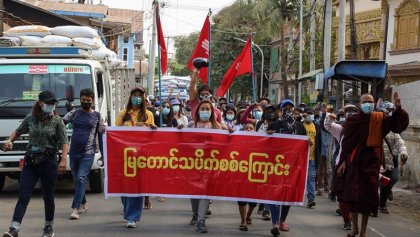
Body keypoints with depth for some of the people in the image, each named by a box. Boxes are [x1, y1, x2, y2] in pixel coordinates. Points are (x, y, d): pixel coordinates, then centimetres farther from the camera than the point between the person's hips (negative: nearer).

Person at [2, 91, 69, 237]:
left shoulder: (57, 121, -2)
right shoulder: (30, 119, 6)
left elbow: (64, 142, -8)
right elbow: (18, 132, 21)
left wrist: (63, 160, -22)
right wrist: (9, 141, 1)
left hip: (49, 162, -2)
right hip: (30, 162, 2)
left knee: (48, 197, 8)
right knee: (23, 197, -5)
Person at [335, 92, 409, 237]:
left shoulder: (380, 119, 1)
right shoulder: (352, 120, 1)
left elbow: (397, 124, -13)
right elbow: (346, 142, 1)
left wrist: (398, 109, -28)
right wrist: (343, 161, -3)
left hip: (371, 162, 0)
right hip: (354, 162, 0)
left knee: (367, 197, 4)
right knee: (353, 195, 3)